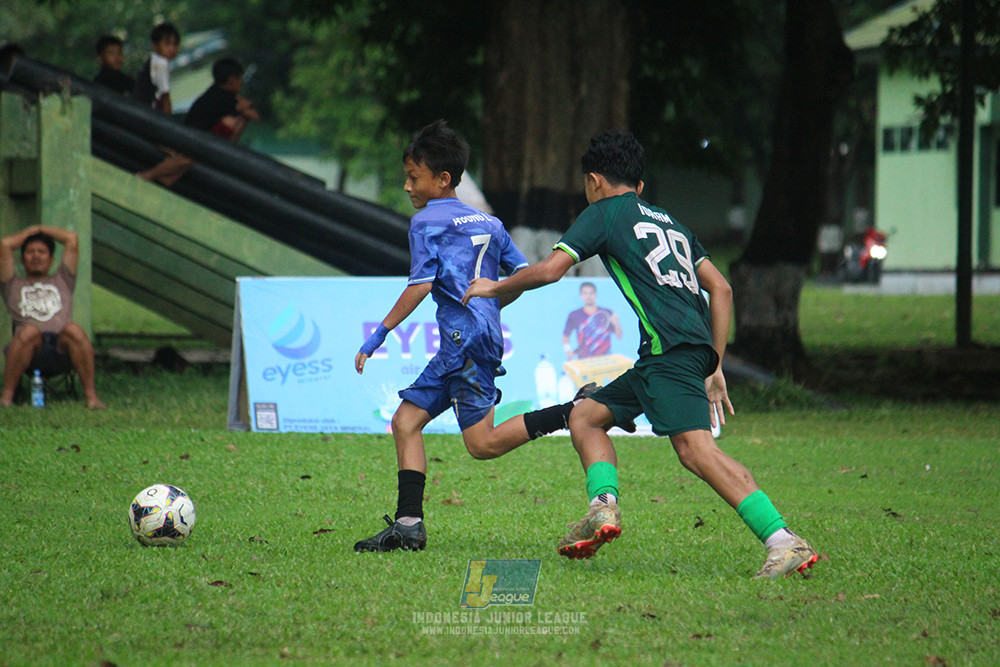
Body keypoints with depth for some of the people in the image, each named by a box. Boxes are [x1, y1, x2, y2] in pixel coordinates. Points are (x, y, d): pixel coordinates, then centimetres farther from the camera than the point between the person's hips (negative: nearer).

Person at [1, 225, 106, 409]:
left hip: (61, 350, 1)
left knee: (74, 330, -34)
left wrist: (42, 229, 40)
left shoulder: (62, 282, 35)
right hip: (29, 349, -1)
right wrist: (30, 232, 38)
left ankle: (91, 395, -31)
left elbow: (72, 239, 30)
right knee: (29, 331, -37)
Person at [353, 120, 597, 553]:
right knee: (406, 420, 9)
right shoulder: (488, 222, 19)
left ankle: (577, 410, -21)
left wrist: (379, 335, -11)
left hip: (466, 338, -9)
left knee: (483, 443, -13)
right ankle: (408, 525, 2)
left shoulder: (427, 221, -3)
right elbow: (524, 273, 17)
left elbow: (420, 285, -13)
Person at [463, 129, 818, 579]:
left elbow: (550, 270, 1)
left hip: (670, 347, -8)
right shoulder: (669, 223, 29)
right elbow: (721, 289, 25)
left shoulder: (605, 212, 9)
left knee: (695, 447, -22)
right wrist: (714, 369, 26)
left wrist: (495, 288, 18)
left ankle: (785, 543, -33)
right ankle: (604, 507, -2)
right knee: (585, 417, 18)